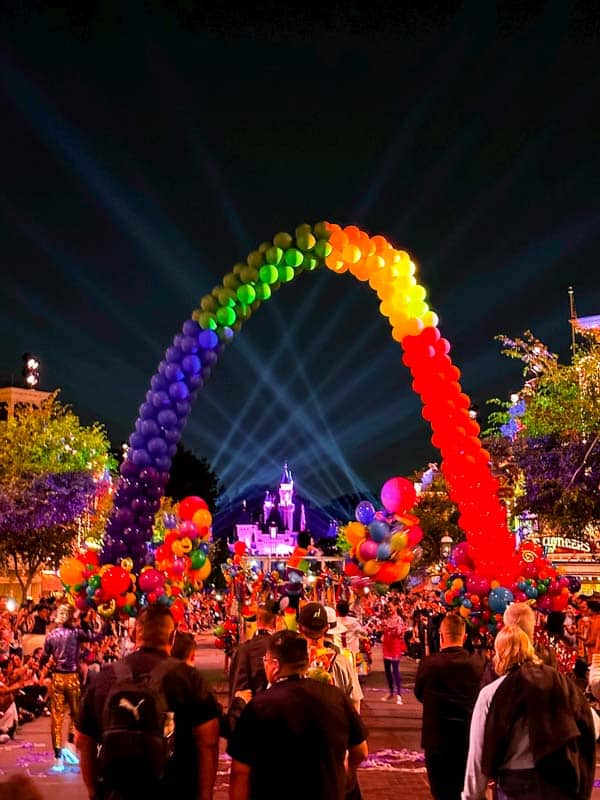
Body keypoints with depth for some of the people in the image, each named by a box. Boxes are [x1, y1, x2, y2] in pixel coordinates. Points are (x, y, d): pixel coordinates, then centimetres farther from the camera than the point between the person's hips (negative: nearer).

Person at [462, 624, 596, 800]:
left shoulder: (491, 694, -9)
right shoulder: (561, 681, 1)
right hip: (569, 784, 4)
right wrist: (583, 785, 14)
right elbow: (590, 726, 4)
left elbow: (480, 755, -8)